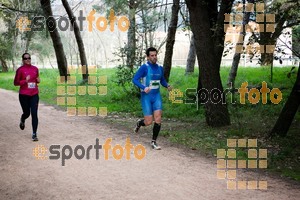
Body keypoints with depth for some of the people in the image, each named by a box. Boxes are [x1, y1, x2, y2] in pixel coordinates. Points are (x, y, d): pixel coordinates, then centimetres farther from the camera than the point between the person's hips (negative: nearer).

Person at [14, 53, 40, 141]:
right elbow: (15, 83, -5)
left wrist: (38, 80, -1)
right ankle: (22, 121, 49)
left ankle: (34, 134, -1)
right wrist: (25, 81, -20)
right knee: (27, 113, 10)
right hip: (24, 95, -2)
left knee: (34, 114, -6)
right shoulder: (20, 70, -7)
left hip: (34, 95, 2)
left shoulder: (35, 69, 6)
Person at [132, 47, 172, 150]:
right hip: (146, 97, -4)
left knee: (158, 119, -8)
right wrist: (143, 87, -29)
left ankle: (153, 142, 6)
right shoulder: (144, 67, -11)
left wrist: (167, 85, 0)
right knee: (149, 122, -4)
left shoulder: (160, 68, 6)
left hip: (157, 96, 4)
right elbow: (135, 79, -15)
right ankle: (139, 123, 33)